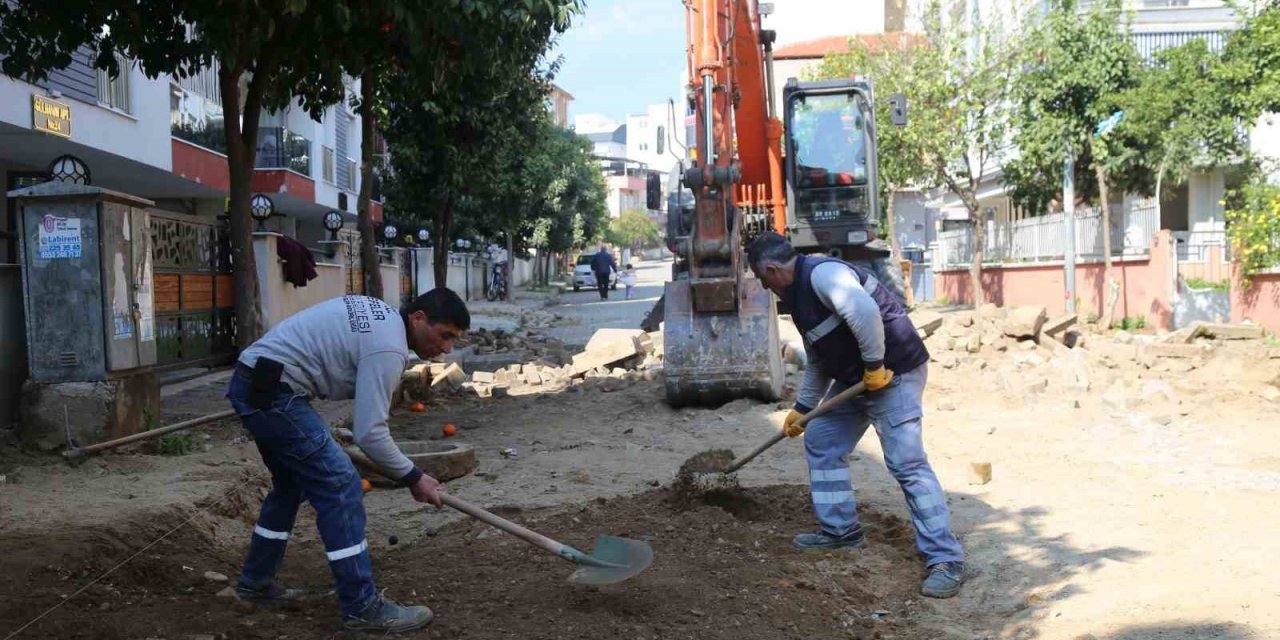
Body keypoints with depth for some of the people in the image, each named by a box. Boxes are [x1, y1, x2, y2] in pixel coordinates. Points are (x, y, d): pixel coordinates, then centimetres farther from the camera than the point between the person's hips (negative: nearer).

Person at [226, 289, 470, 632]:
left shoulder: (379, 313, 13)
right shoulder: (388, 347, -17)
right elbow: (370, 432, -19)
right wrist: (413, 478, -8)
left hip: (252, 382, 11)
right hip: (271, 391, -11)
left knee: (291, 485, 23)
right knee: (339, 486, -9)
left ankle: (256, 582, 35)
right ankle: (363, 607, -5)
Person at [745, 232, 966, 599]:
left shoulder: (822, 274, -18)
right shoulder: (800, 293, 15)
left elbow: (865, 312, -35)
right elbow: (818, 359, 23)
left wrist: (874, 366, -26)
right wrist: (802, 408, 27)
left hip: (893, 373, -11)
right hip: (853, 378, 11)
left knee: (906, 463, -14)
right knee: (821, 442, 14)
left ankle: (946, 559, -9)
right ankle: (840, 530, 24)